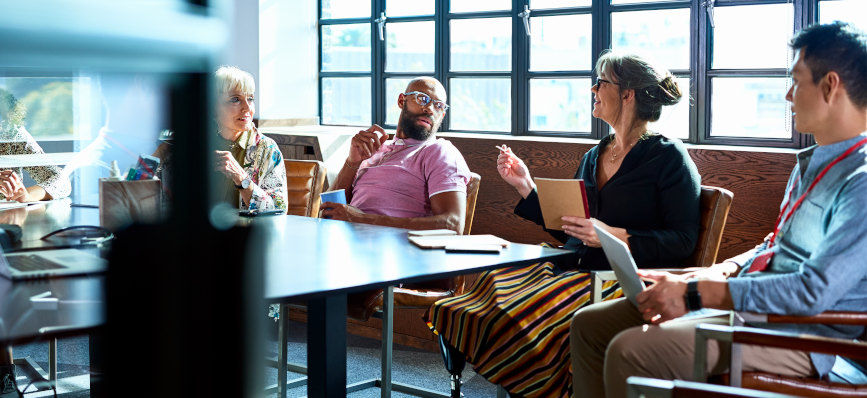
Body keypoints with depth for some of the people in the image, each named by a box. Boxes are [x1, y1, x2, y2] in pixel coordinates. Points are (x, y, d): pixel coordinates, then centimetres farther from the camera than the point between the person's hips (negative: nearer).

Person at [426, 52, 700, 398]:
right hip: (572, 270, 7)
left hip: (624, 279, -7)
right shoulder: (593, 158, 20)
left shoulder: (669, 157, -1)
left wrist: (616, 236, -19)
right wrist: (526, 186, 16)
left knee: (526, 316, -31)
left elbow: (684, 240, -8)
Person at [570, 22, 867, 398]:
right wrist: (713, 274, 6)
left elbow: (813, 292, -24)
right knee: (589, 325, 4)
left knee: (630, 351, -27)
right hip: (743, 301, 10)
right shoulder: (809, 164, 16)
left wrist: (696, 294, -22)